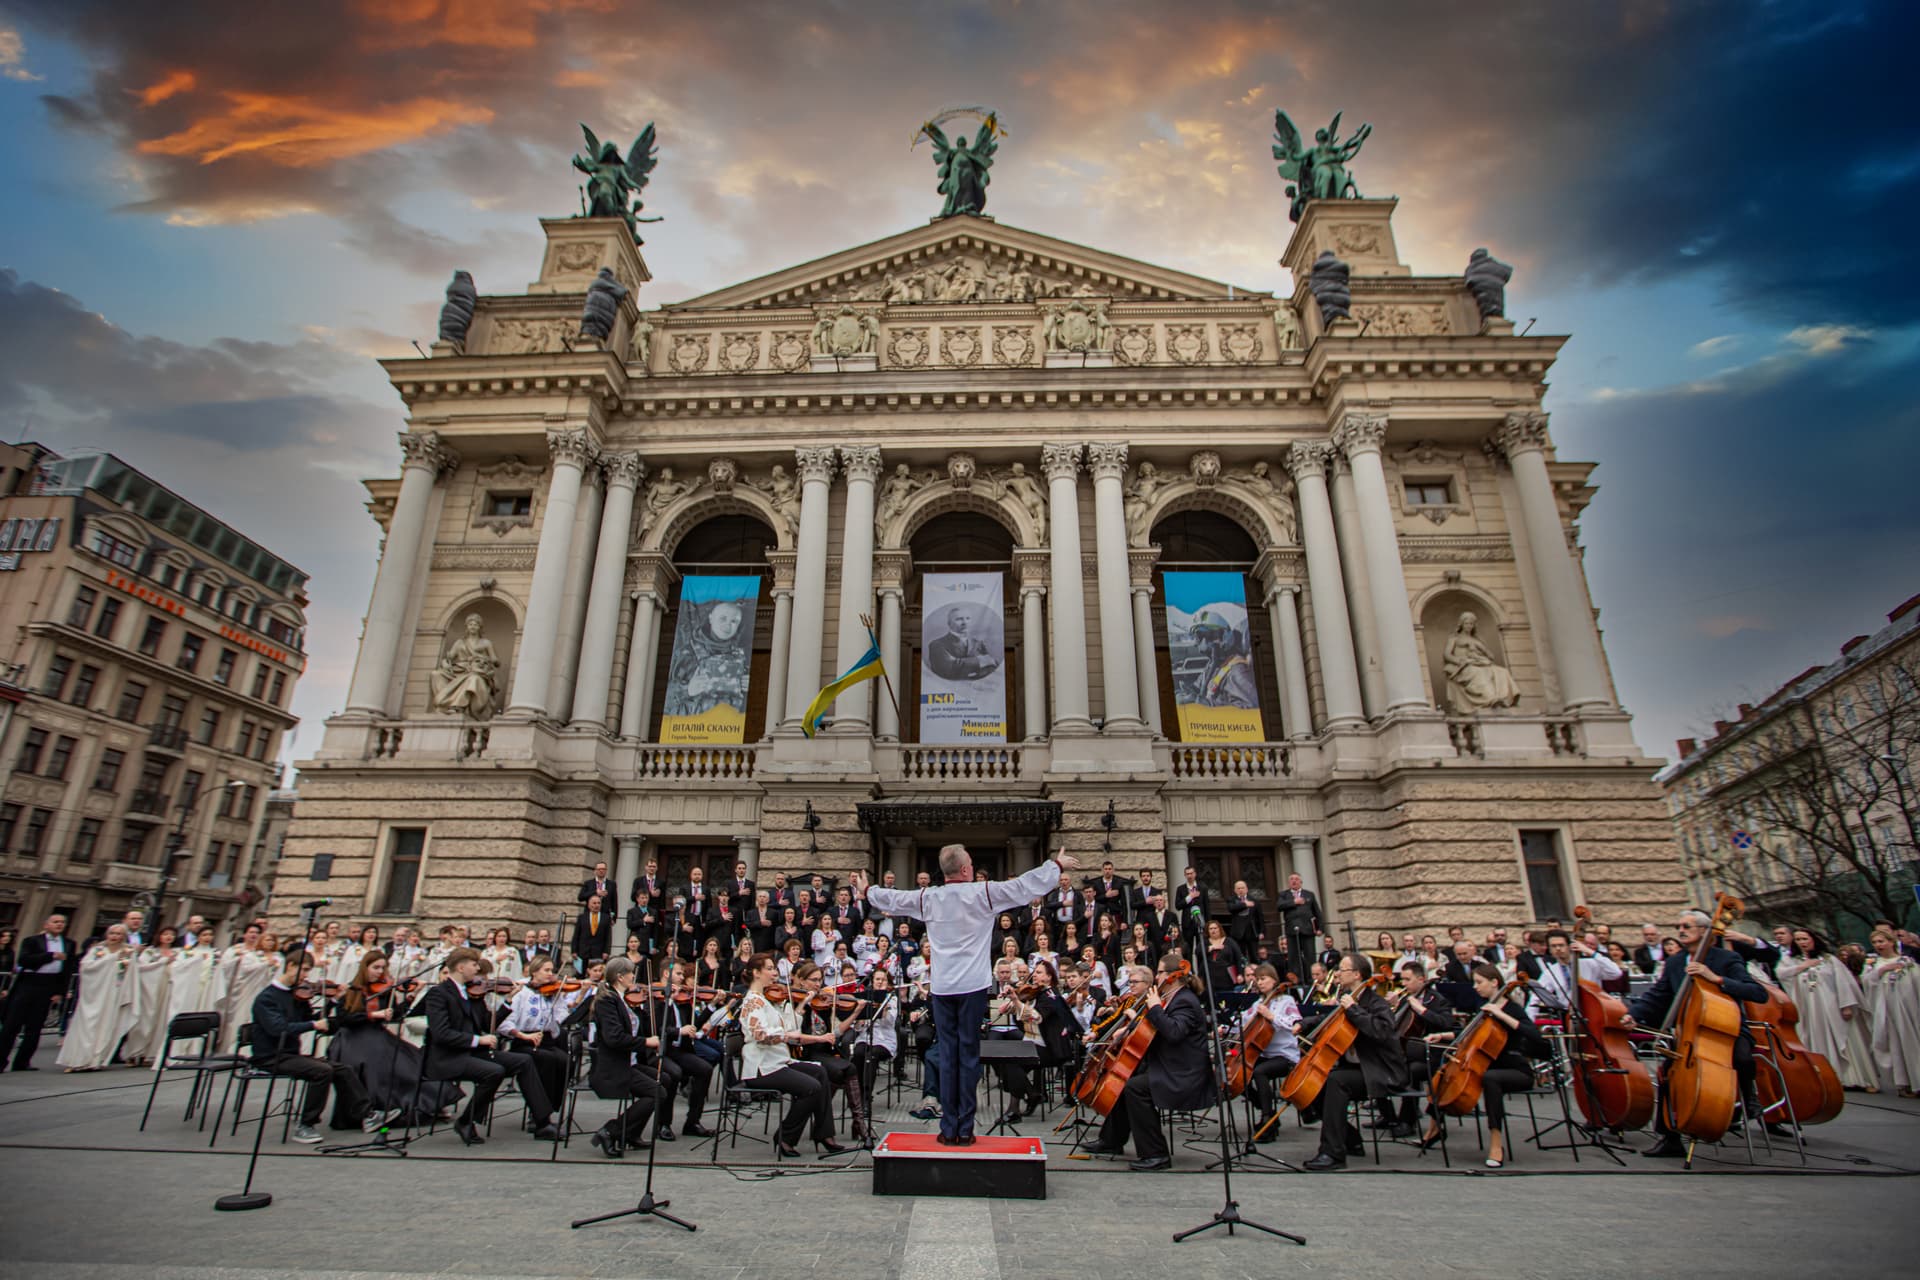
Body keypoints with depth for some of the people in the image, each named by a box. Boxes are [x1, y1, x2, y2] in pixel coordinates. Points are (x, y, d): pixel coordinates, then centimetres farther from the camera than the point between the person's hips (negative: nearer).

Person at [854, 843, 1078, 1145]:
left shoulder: (928, 898, 2)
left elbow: (894, 899, 18)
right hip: (973, 985, -2)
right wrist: (1057, 866, 11)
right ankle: (965, 1129, 9)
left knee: (947, 1055, 8)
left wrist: (866, 891, 38)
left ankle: (949, 1129, 11)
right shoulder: (983, 894, -7)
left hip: (942, 987, 3)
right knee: (969, 1055, 4)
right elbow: (1025, 886, -2)